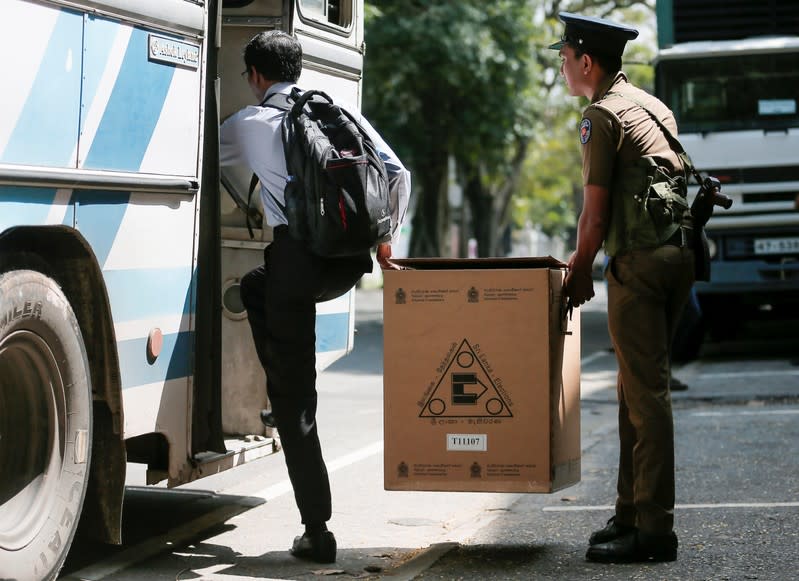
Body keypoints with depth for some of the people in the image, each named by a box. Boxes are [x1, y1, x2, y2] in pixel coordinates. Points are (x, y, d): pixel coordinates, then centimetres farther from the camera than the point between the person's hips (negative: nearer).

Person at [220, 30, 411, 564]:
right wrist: (385, 242, 21)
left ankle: (317, 532, 0)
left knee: (294, 397, 2)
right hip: (351, 260, 5)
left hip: (298, 254, -5)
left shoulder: (248, 123, 10)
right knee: (256, 286, 34)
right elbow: (398, 175, 12)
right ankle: (287, 394, 28)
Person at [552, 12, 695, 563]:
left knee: (646, 391, -8)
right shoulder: (653, 106, 21)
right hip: (678, 252, 9)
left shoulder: (602, 114, -6)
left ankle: (653, 528, -6)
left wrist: (580, 270, 5)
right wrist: (587, 259, 27)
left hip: (640, 258, -9)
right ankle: (632, 512, 19)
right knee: (638, 387, 14)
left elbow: (595, 214, -9)